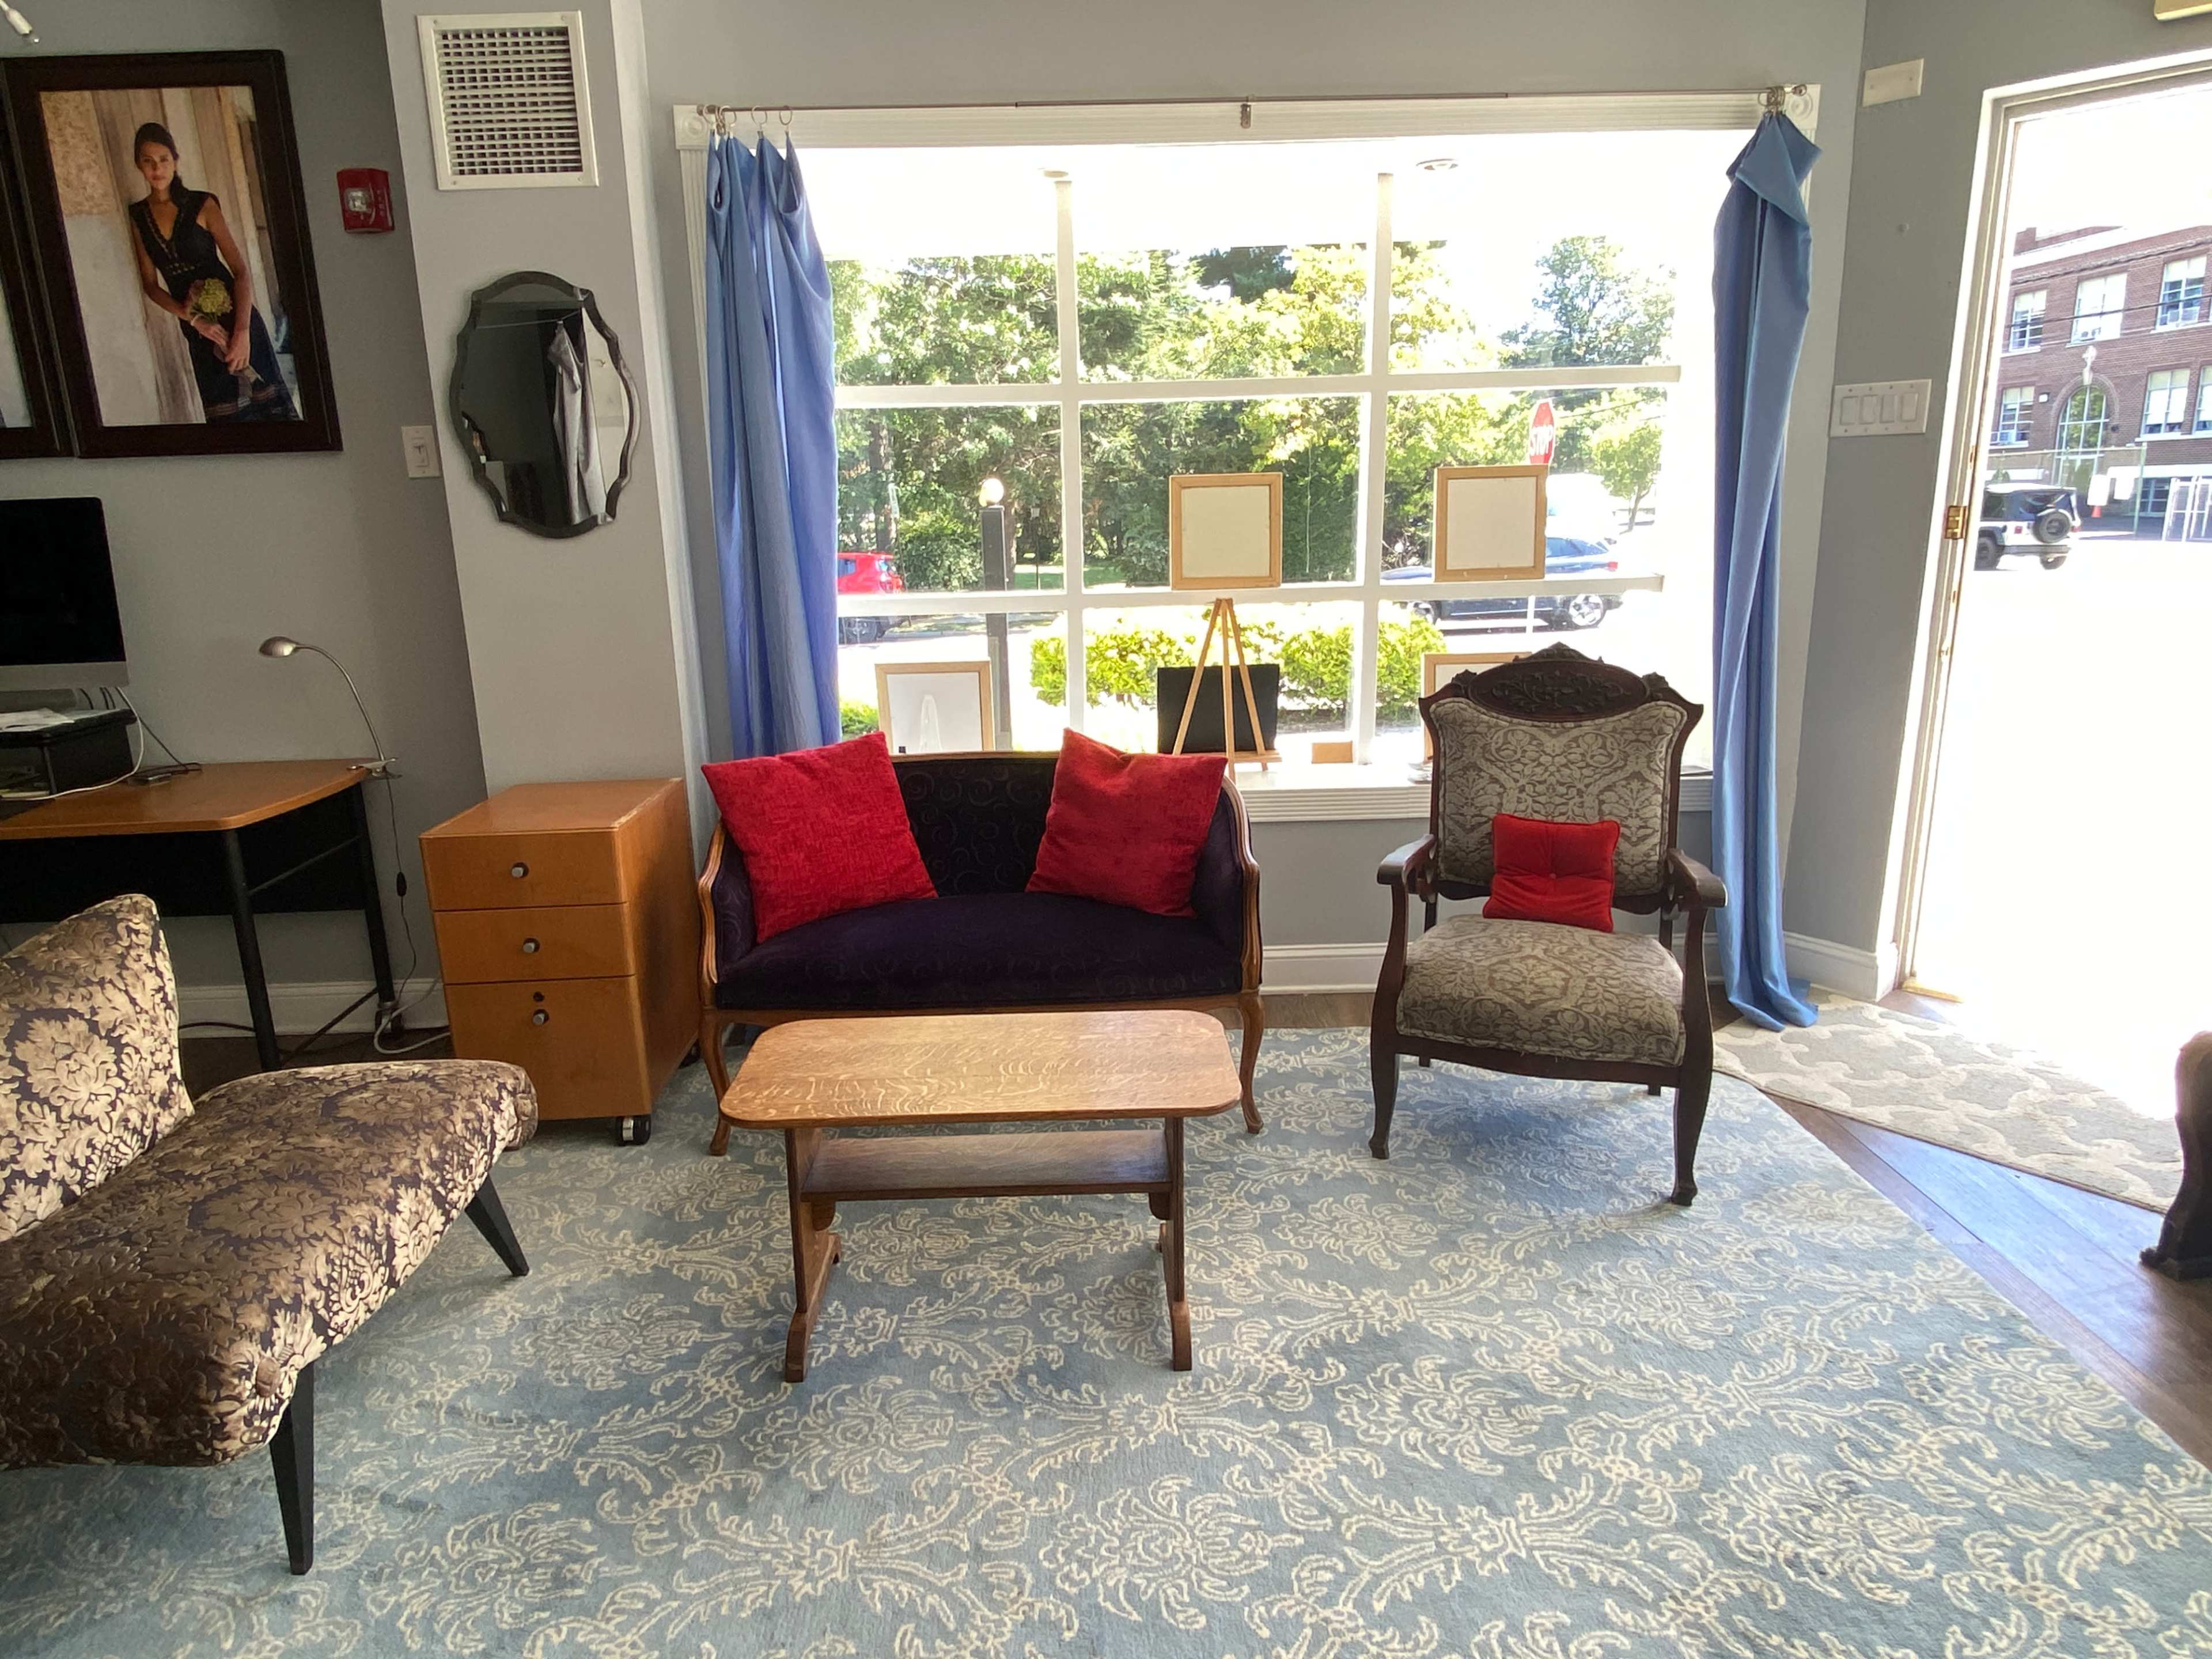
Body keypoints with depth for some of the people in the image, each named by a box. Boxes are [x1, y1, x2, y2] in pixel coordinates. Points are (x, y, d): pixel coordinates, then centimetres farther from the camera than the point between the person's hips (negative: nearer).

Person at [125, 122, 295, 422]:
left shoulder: (202, 205, -4)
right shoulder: (136, 217, 4)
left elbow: (241, 270, -9)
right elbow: (150, 285, 5)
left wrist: (242, 331, -19)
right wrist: (193, 319, -12)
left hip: (234, 314, -3)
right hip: (195, 328, 3)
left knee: (265, 395, -4)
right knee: (227, 408, 7)